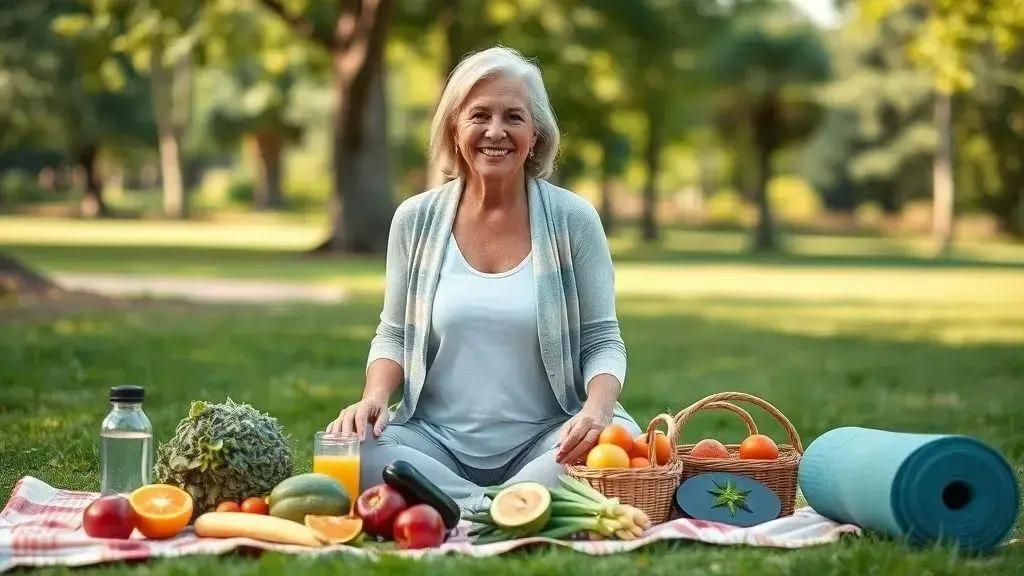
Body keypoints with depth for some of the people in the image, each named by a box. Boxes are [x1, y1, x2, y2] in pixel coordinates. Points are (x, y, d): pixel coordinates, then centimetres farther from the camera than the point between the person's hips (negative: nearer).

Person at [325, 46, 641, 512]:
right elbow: (394, 334, 11)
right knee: (353, 442, -28)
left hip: (542, 442, -1)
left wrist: (597, 408, -21)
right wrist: (375, 397, -11)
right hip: (437, 439, 1)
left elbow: (602, 341, 1)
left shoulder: (572, 219, 0)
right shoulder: (416, 220, 4)